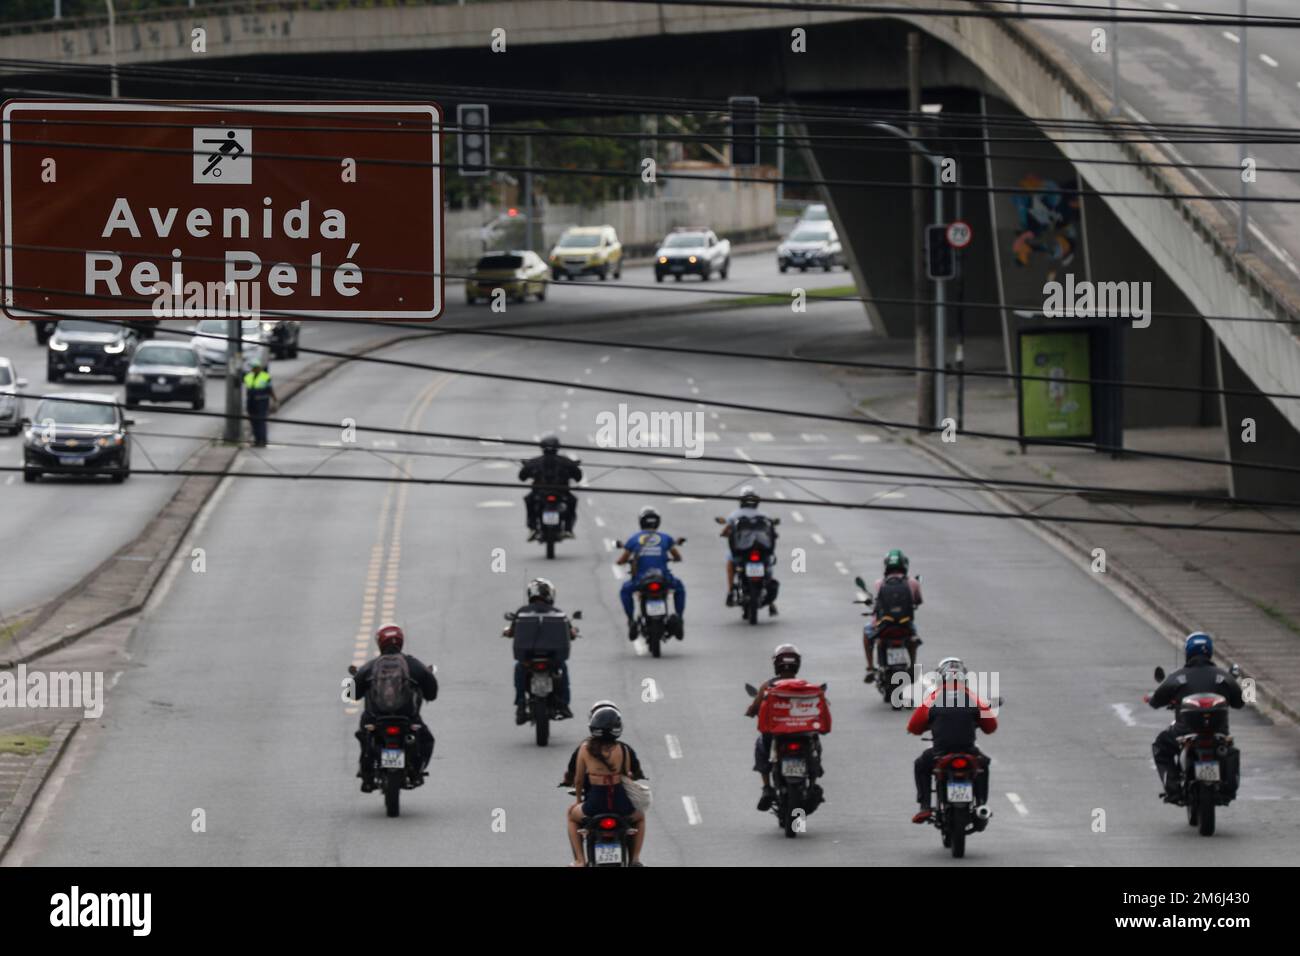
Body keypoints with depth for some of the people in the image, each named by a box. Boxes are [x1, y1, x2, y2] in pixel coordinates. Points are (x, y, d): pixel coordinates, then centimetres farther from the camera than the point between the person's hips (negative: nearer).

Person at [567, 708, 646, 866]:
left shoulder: (585, 748, -6)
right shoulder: (623, 750, -6)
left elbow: (578, 780, 4)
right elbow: (628, 777, 4)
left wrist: (579, 799, 23)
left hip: (594, 804, 0)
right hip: (620, 804, 0)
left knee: (572, 816, 33)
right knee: (639, 817, 35)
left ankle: (579, 860, 21)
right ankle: (635, 858, 21)